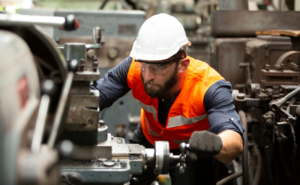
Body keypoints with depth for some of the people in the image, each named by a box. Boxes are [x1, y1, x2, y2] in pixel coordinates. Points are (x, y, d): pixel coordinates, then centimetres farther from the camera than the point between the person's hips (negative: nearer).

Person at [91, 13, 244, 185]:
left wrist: (216, 144, -74)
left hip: (192, 146, -3)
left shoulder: (209, 86, -39)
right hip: (148, 140, 3)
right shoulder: (134, 67, -30)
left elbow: (235, 142, -50)